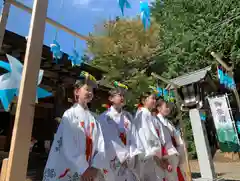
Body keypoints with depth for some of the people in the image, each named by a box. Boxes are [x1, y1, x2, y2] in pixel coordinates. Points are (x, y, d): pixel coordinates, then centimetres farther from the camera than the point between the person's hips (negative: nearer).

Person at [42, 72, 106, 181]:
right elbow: (68, 146, -13)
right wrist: (83, 169, -14)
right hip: (70, 170, -4)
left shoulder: (93, 118, 5)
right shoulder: (70, 114, -6)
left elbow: (101, 144, -1)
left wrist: (95, 167, -11)